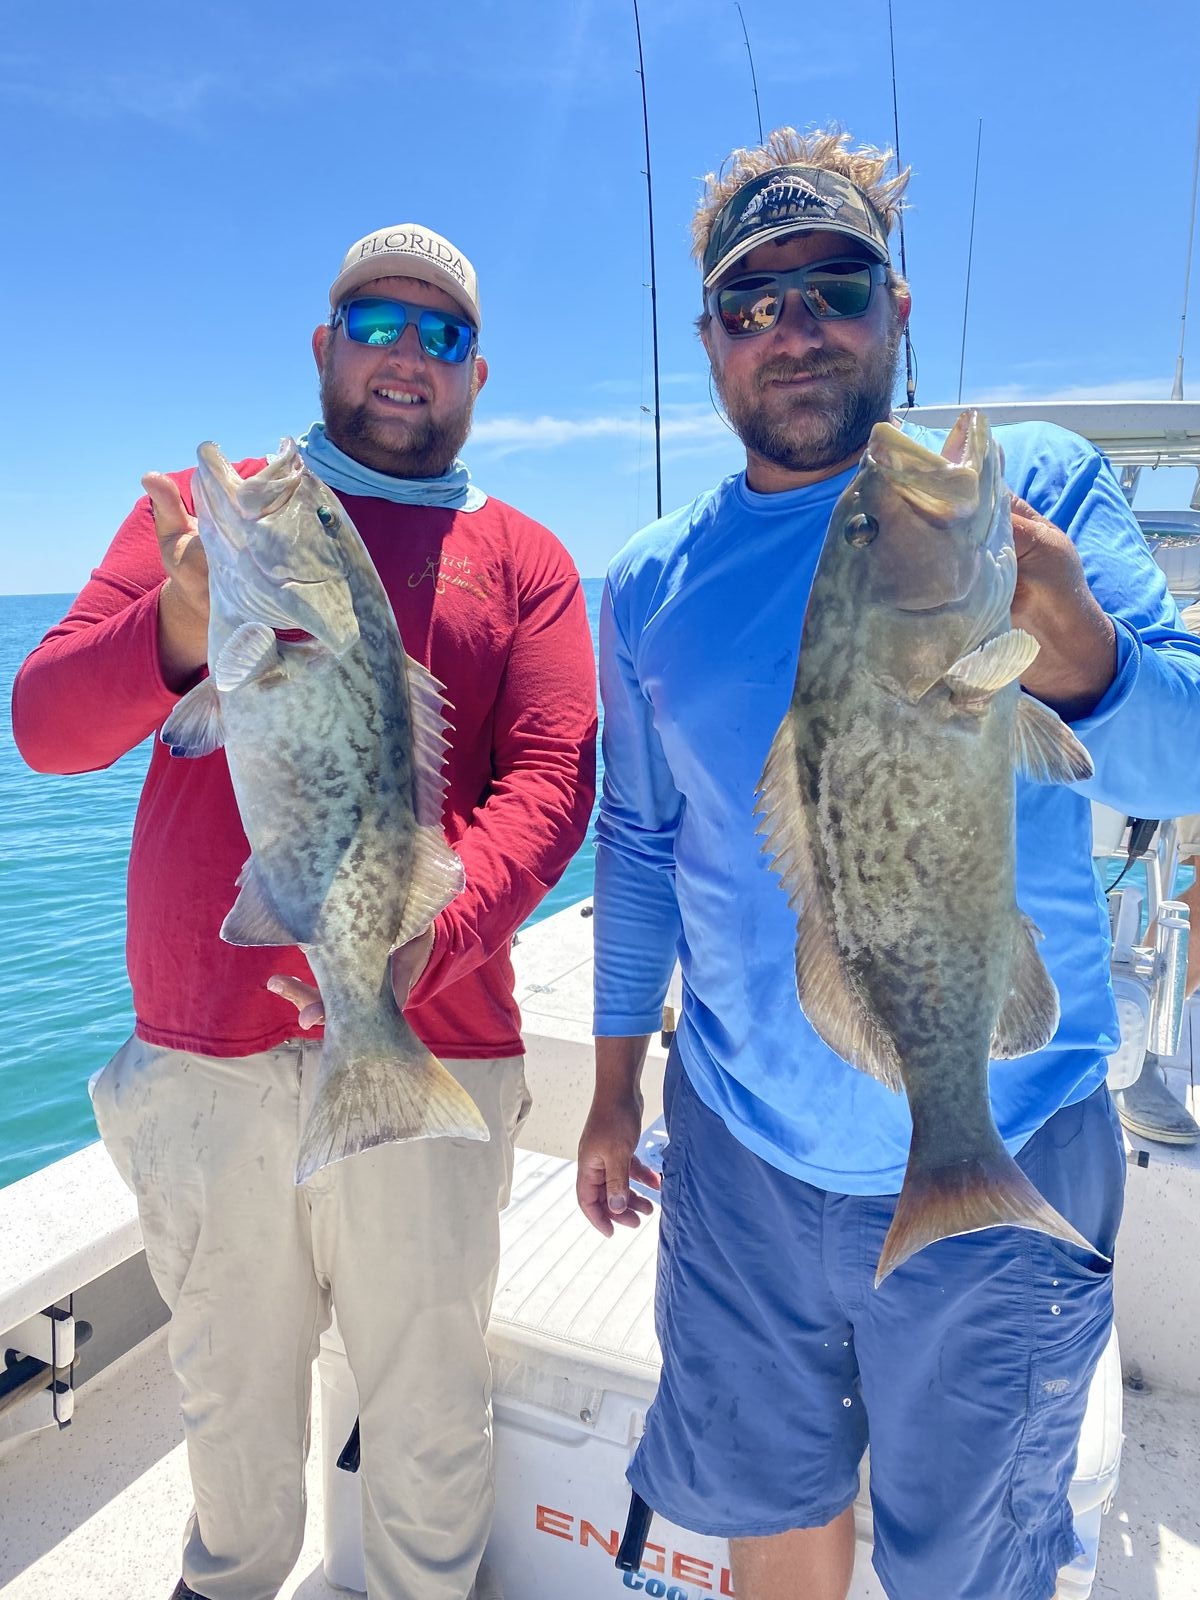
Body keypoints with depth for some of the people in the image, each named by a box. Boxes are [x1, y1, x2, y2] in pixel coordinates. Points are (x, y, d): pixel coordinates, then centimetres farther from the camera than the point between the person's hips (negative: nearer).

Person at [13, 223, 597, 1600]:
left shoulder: (524, 560, 6)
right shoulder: (202, 508, 8)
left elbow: (549, 779, -7)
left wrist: (426, 940, -24)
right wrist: (175, 634, -20)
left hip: (431, 1047, -1)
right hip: (203, 1048, 2)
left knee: (426, 1388, 13)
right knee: (228, 1382, 21)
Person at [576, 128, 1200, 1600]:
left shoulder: (1033, 482, -5)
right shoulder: (654, 581, 1)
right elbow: (639, 844, 8)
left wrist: (1065, 648, -35)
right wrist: (614, 1085, 10)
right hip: (745, 1152, 2)